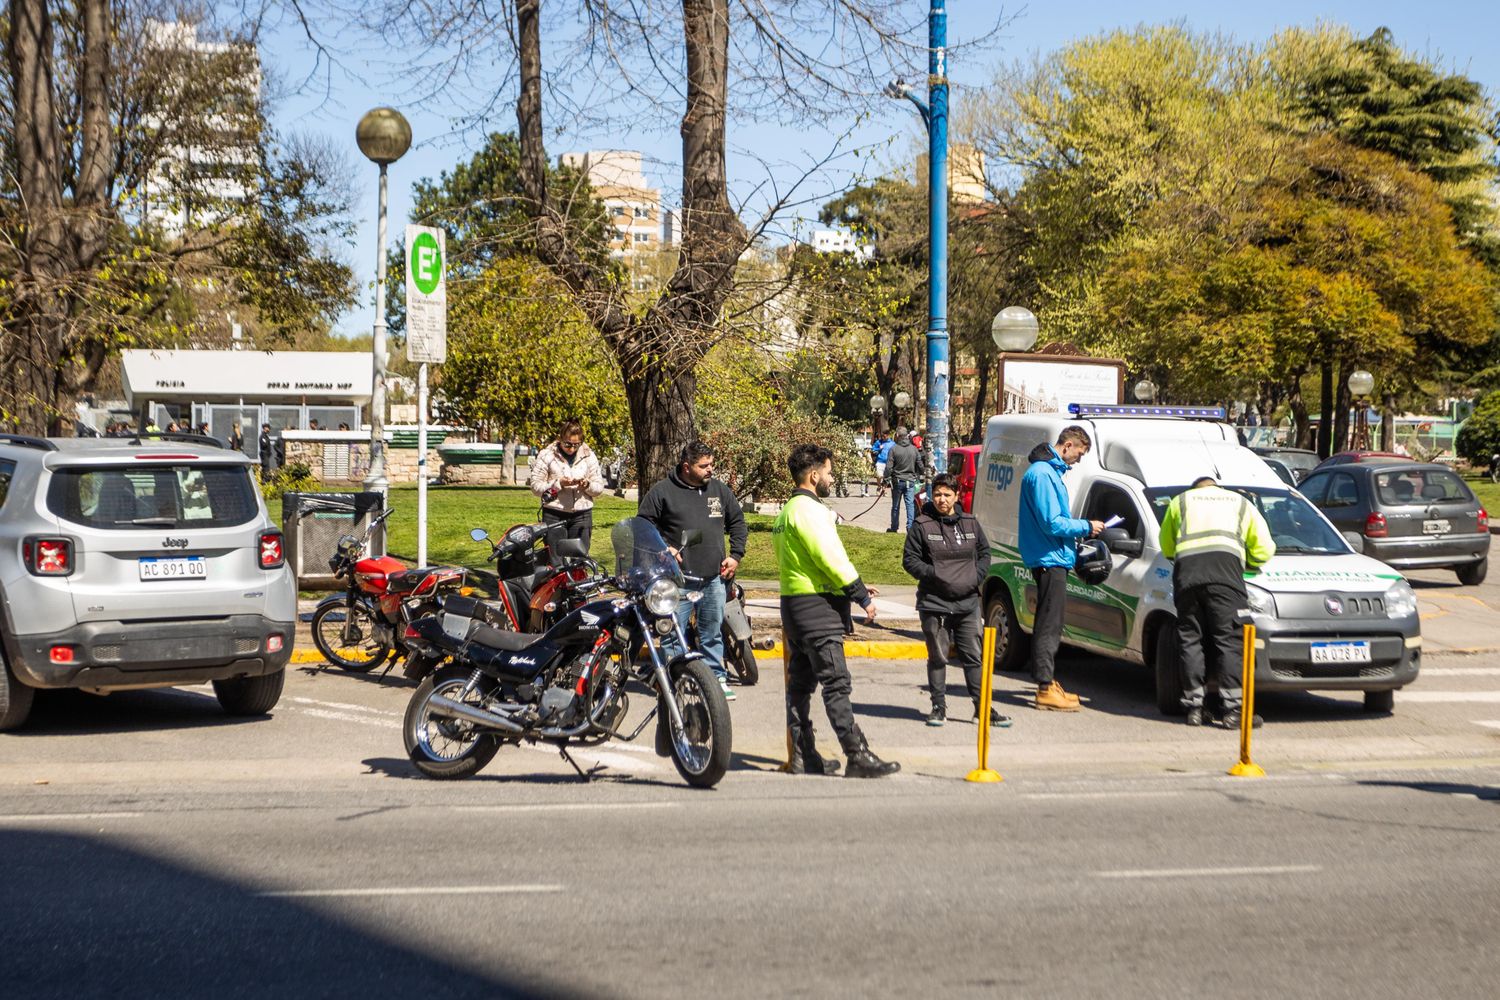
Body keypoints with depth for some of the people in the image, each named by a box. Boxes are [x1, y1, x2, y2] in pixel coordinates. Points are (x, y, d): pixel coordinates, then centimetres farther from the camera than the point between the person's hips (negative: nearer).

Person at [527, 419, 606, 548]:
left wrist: (587, 485, -12)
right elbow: (535, 485, -4)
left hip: (581, 515, 2)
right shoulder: (547, 455, 0)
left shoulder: (589, 456, 8)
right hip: (554, 515, -2)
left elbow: (599, 487, 10)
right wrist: (559, 483, -17)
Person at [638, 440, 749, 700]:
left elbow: (738, 523, 21)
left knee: (713, 632, 11)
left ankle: (717, 678, 20)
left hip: (714, 578, 4)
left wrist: (735, 555, 11)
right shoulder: (662, 492, -3)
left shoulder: (720, 491, 11)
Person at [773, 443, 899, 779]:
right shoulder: (810, 510, -13)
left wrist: (854, 588, 18)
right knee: (837, 684, -12)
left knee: (800, 684, 11)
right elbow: (831, 558, -19)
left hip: (794, 605, 11)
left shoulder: (787, 512, 19)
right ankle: (858, 757, -15)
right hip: (818, 608, -11)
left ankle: (803, 756, 14)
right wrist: (862, 596, -11)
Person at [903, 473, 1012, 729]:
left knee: (974, 657, 4)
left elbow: (984, 552, 17)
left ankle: (982, 707, 9)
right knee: (937, 658, 4)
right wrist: (933, 574, -15)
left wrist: (976, 576, 0)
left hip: (968, 602, 3)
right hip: (934, 603, -3)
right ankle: (939, 707, 14)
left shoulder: (970, 523, 9)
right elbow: (909, 559, -2)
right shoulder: (921, 525, -3)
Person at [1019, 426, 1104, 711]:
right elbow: (1051, 523, -21)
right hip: (1049, 559, -11)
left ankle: (1048, 682, 21)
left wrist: (1078, 531, 14)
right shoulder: (1042, 474, -17)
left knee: (1050, 623, 15)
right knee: (1049, 624, -9)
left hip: (1054, 559, 11)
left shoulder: (1051, 471, 16)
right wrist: (1086, 527, -11)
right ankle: (1046, 689, -8)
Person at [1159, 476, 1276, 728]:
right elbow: (1264, 548, 24)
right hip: (1226, 566, -1)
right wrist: (1246, 564, 41)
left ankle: (1194, 708, 1)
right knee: (1230, 639, -5)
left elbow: (1166, 546, 29)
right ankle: (1233, 709, -13)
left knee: (1190, 639, 5)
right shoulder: (1240, 503, 30)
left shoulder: (1180, 501, 31)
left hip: (1186, 568, 1)